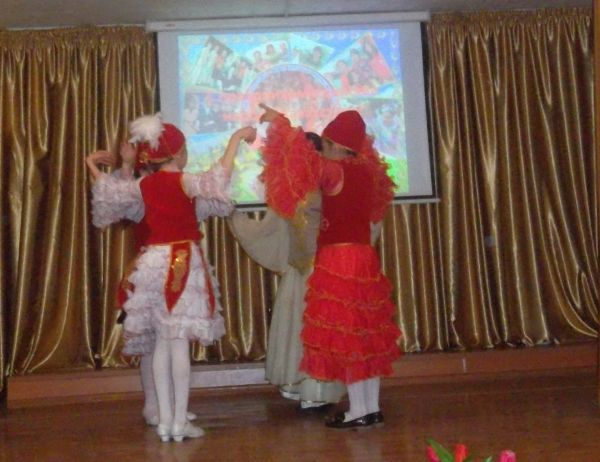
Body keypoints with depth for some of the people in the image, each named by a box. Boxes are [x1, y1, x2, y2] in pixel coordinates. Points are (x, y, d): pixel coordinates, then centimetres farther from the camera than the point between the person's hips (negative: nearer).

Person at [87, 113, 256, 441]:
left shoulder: (143, 186, 8)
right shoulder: (183, 182, -10)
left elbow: (110, 192, 22)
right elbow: (218, 179, -24)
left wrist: (92, 166, 41)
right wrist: (237, 137, -17)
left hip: (154, 263, 6)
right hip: (182, 262, -6)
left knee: (161, 343, 9)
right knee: (179, 342, -5)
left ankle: (164, 420, 12)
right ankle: (179, 422, -2)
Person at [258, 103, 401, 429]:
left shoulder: (334, 172, -13)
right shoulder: (367, 170, 8)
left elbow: (303, 156, -23)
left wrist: (278, 121, -9)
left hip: (337, 261, -8)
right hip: (365, 258, 8)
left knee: (343, 335, -1)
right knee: (366, 334, 12)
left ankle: (358, 410, 3)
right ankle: (372, 407, 18)